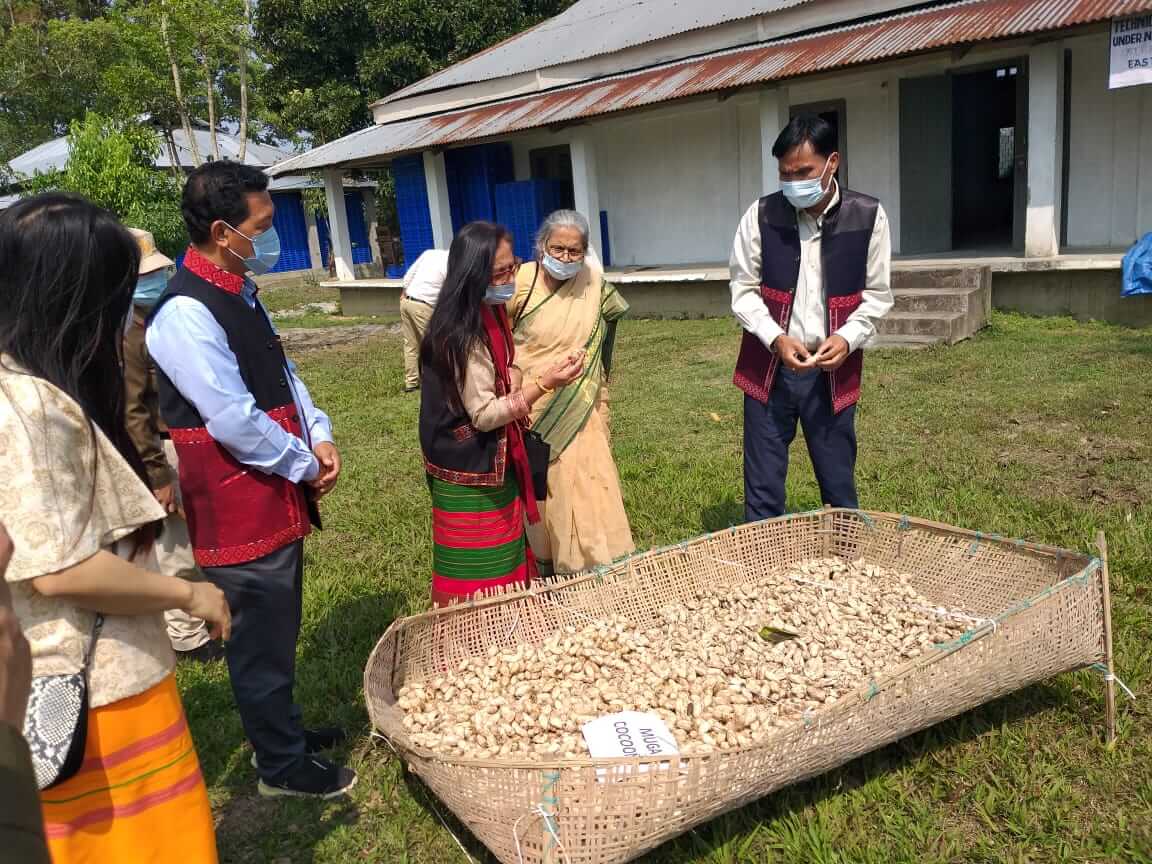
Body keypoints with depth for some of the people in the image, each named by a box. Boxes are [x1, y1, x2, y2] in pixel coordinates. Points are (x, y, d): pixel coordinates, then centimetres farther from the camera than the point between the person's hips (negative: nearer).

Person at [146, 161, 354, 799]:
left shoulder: (237, 293, 8)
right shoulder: (186, 314, -22)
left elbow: (280, 372, 15)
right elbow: (235, 421, -25)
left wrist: (319, 435, 1)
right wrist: (307, 465, -12)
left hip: (276, 496, 9)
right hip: (237, 507, -9)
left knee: (276, 628, 23)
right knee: (261, 638, 8)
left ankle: (281, 728, 43)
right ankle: (282, 765, 27)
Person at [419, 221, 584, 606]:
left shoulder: (490, 316, 5)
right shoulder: (461, 337, -25)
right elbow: (484, 415, -24)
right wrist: (543, 383, -30)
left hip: (494, 464, 9)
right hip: (471, 475, -9)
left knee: (502, 566, 20)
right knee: (478, 580, 5)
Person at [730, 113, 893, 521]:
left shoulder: (868, 216, -3)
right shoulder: (761, 215, -4)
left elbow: (877, 294, 2)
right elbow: (743, 289, 0)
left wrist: (848, 337, -16)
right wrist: (776, 338, -15)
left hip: (832, 372, 0)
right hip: (769, 368, 0)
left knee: (839, 487, 14)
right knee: (763, 489, 7)